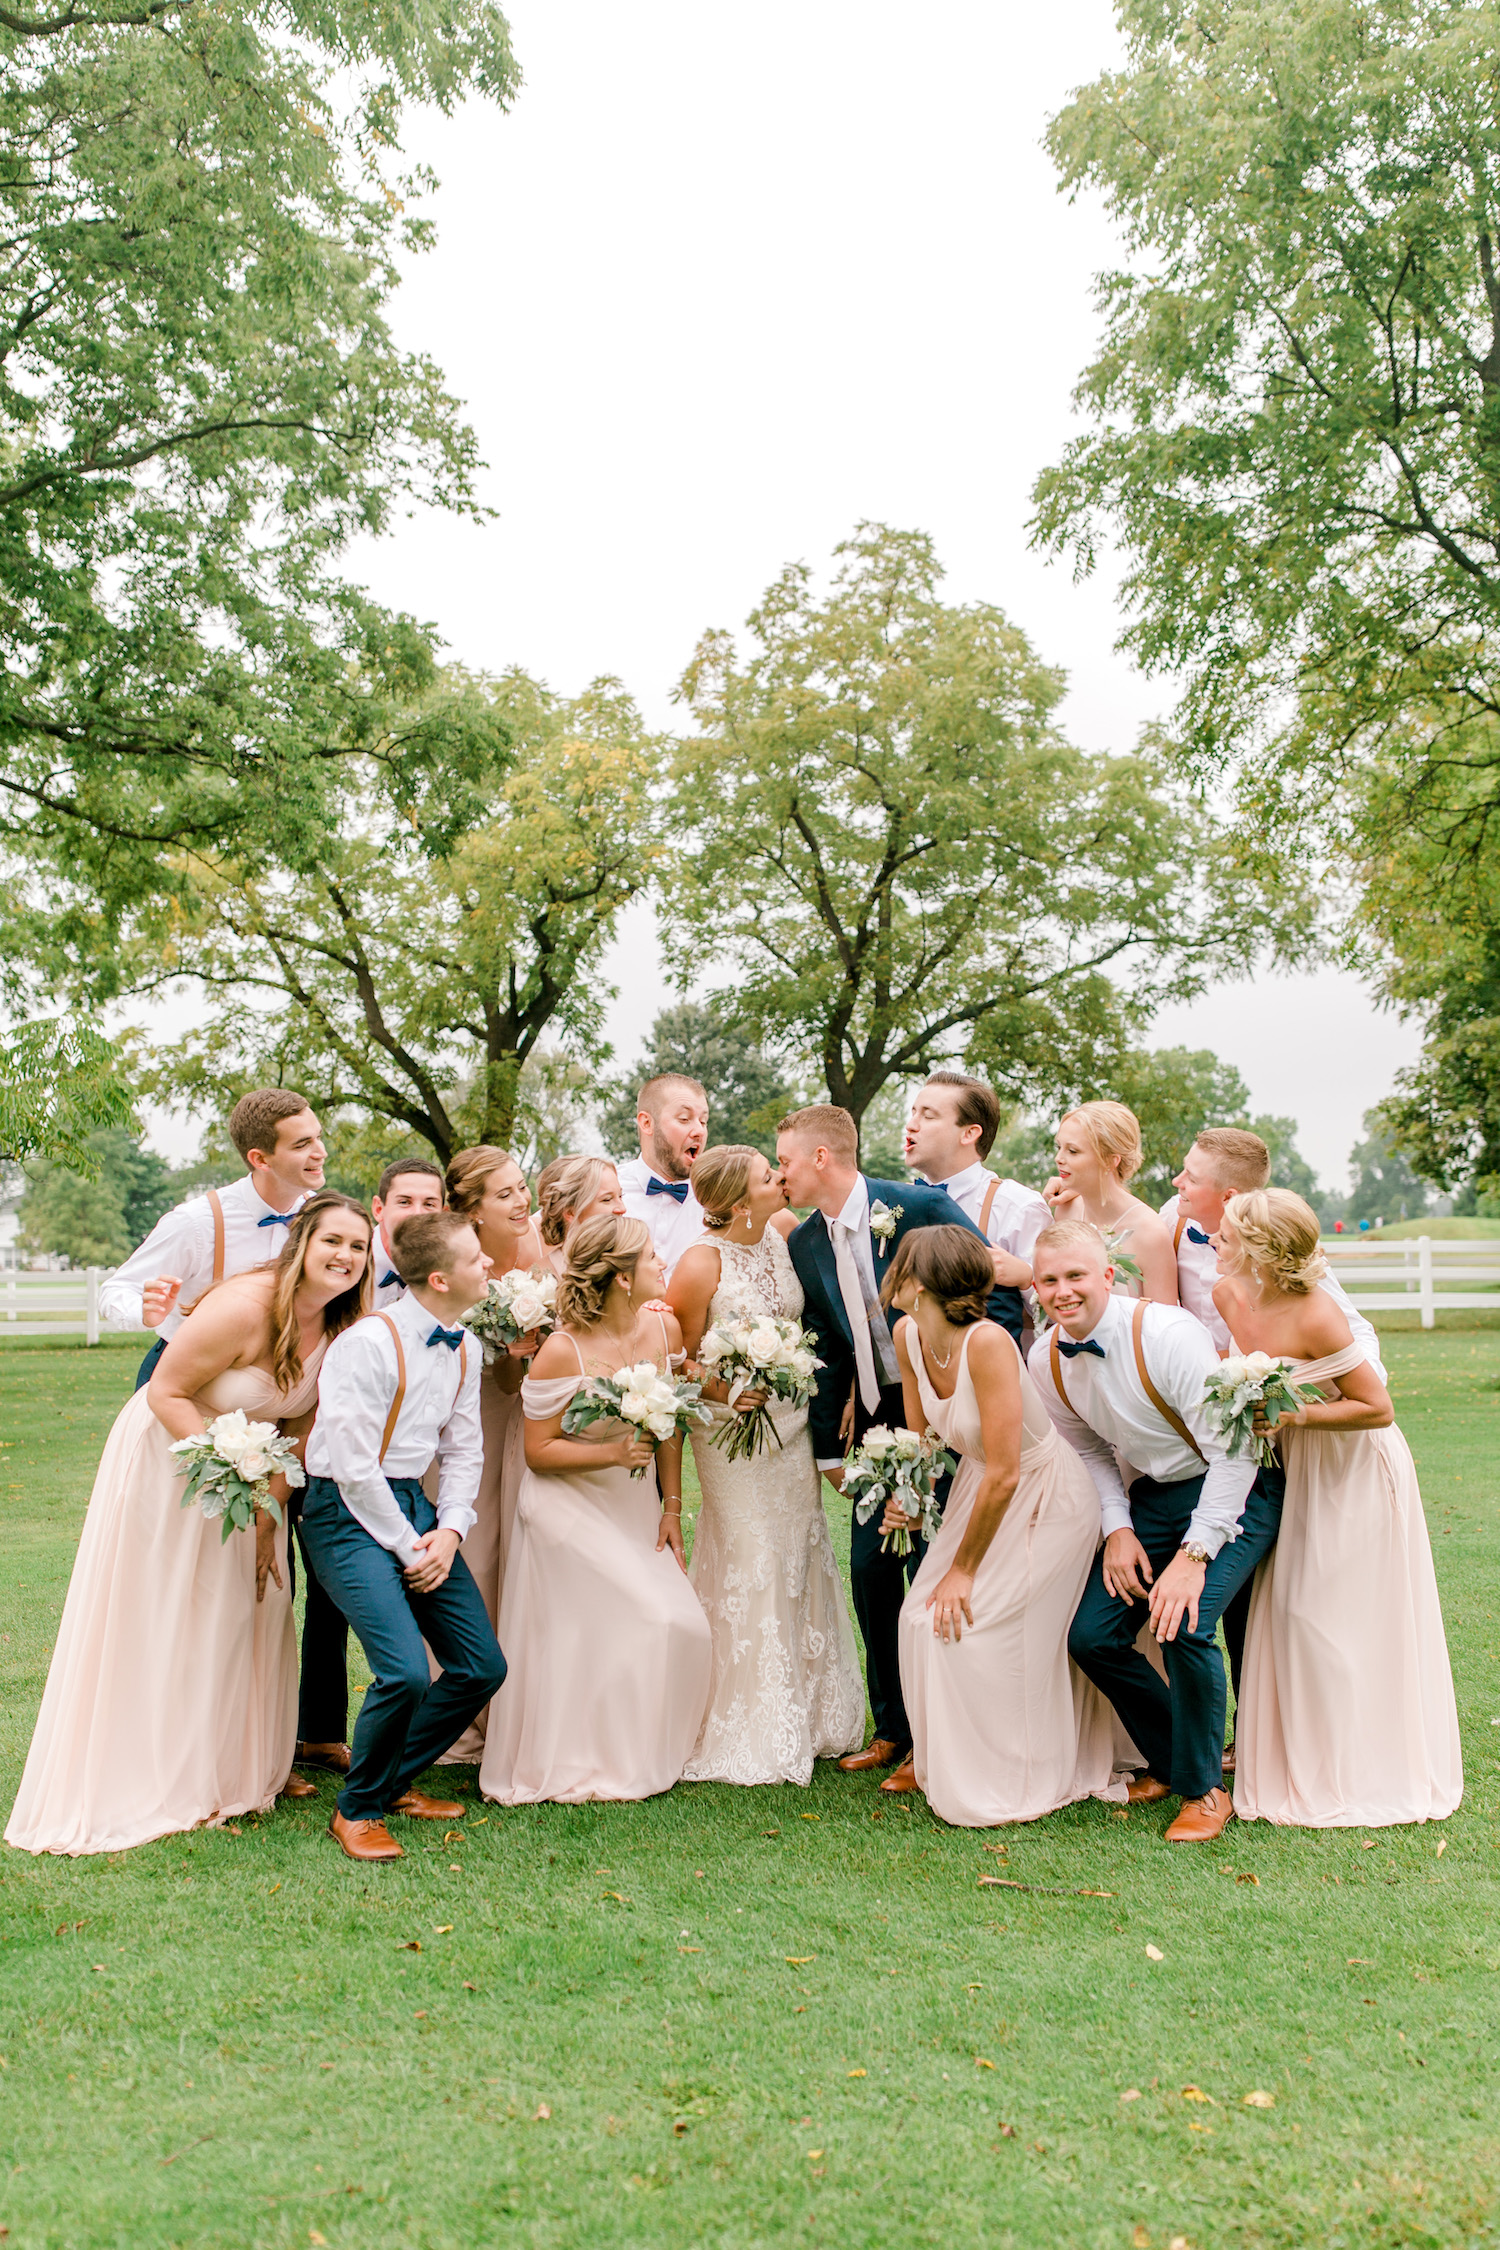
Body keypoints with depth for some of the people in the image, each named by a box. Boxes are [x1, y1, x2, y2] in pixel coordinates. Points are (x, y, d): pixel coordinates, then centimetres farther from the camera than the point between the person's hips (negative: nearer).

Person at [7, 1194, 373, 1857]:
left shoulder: (340, 1328, -10)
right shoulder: (244, 1308, -31)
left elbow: (300, 1423, -2)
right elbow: (167, 1392, -24)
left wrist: (269, 1510, -5)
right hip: (168, 1457, -7)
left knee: (248, 1614, 14)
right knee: (156, 1621, 3)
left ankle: (241, 1770, 30)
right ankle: (156, 1782, 17)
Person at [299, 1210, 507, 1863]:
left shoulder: (463, 1349, 6)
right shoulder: (368, 1343, -18)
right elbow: (352, 1465, -18)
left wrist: (450, 1530, -3)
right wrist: (410, 1549, -12)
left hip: (416, 1502, 8)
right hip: (350, 1511, -8)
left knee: (482, 1668, 3)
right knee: (406, 1672, -21)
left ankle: (391, 1781, 25)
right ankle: (357, 1809, 5)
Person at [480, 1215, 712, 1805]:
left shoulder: (664, 1327, -5)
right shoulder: (563, 1350, -22)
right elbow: (538, 1451, -13)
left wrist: (671, 1508, 3)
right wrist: (612, 1454, -26)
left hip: (637, 1509, 6)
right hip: (571, 1509, -6)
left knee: (682, 1627, 0)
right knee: (658, 1621, -8)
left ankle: (646, 1754, 23)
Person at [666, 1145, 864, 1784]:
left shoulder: (785, 1230, -1)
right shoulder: (700, 1264, -17)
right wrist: (722, 1387, -24)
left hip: (793, 1421, 6)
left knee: (800, 1557, 12)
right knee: (747, 1566, 0)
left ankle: (806, 1716, 27)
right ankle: (749, 1735, 15)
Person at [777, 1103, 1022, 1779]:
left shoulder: (921, 1207, -14)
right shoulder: (804, 1244, 4)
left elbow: (1003, 1290, -10)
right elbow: (824, 1352, 10)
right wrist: (827, 1446, 11)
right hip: (875, 1417, 6)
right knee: (870, 1568, 6)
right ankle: (893, 1729, 22)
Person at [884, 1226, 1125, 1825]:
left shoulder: (986, 1343, -32)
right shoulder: (908, 1335, -8)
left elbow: (1004, 1473, -28)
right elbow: (919, 1435, 7)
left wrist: (963, 1569, -18)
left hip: (1046, 1499, -7)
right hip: (981, 1484, 7)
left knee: (974, 1629, -6)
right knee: (924, 1617, 2)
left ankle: (1009, 1787, 15)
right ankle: (943, 1766, 22)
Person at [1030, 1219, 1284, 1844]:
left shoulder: (1168, 1334, -27)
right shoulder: (1046, 1360, -6)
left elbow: (1233, 1452, -24)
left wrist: (1194, 1554, -28)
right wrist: (1117, 1528, -3)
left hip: (1234, 1491, -6)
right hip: (1151, 1495, 6)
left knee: (1184, 1622, -26)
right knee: (1091, 1635, -5)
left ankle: (1205, 1787, -1)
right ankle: (1169, 1759, 21)